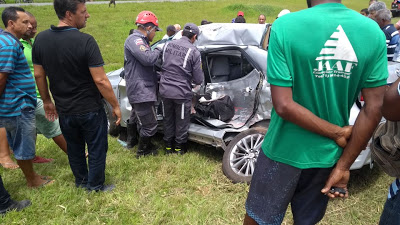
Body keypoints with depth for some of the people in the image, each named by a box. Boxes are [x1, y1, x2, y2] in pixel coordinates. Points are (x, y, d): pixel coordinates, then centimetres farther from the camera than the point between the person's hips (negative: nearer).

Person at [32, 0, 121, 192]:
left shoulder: (41, 39, -4)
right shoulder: (85, 41, -21)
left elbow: (38, 75, 4)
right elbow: (100, 80, -23)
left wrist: (47, 101, 17)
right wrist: (115, 106, -12)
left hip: (64, 110, 6)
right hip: (90, 110, -5)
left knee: (74, 148, 23)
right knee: (96, 148, 14)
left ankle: (81, 181, 41)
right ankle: (96, 186, 27)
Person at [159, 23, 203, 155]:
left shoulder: (167, 45, 2)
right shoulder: (194, 52, -12)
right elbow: (198, 80, -10)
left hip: (165, 90, 5)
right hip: (182, 93, -4)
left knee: (168, 119, 20)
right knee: (181, 122, 13)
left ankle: (168, 146, 32)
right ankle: (179, 148, 25)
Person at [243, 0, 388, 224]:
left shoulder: (286, 26, -19)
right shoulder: (374, 32, -7)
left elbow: (283, 106, -22)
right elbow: (374, 110, -6)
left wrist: (336, 133, -9)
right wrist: (343, 167, 0)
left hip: (284, 152, -3)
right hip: (328, 155, 4)